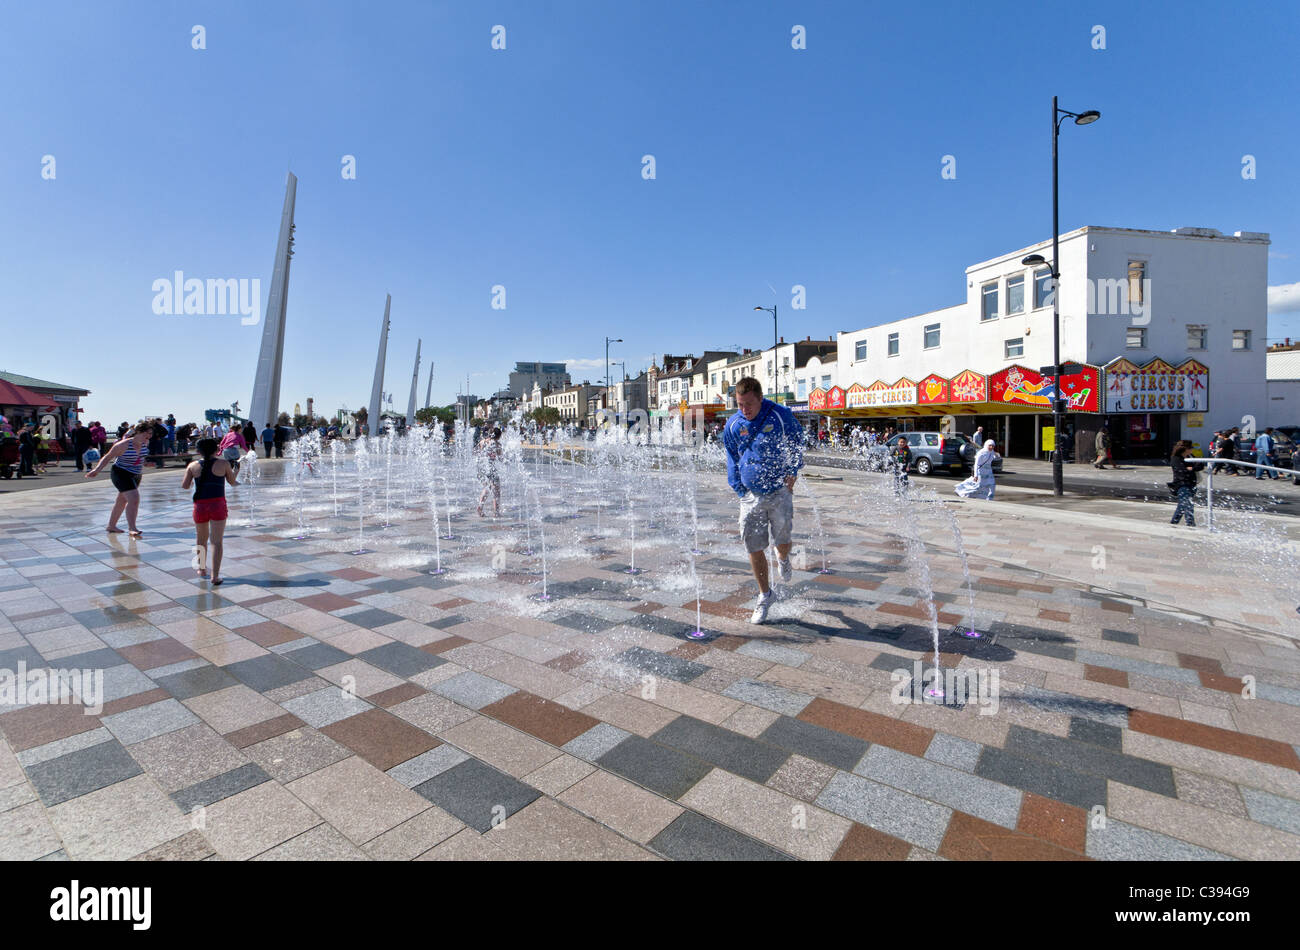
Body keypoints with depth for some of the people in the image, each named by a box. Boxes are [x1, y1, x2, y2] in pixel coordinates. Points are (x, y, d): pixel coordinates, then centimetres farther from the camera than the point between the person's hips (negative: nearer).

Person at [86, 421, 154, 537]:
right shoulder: (124, 445, -20)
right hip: (121, 474, -8)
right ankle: (132, 529, -19)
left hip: (136, 476, 8)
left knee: (122, 501, 19)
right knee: (134, 499, -20)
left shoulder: (145, 443, -1)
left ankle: (111, 526, 33)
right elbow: (108, 457, -12)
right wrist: (96, 470, -18)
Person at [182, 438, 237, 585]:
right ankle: (215, 576, -7)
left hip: (200, 505, 3)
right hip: (218, 505, -3)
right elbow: (232, 481, 10)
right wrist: (234, 469, 28)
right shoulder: (223, 464, -1)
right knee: (216, 541, -2)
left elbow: (184, 485, 6)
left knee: (201, 539, 23)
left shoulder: (193, 466, 4)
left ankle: (202, 569, 38)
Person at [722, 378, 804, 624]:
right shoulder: (733, 424, 0)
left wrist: (792, 474, -2)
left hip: (779, 491, -2)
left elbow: (796, 446, 9)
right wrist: (739, 490, 6)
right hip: (750, 494, 2)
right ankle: (765, 595, 21)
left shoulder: (781, 416, -6)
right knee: (754, 548, 1)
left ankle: (783, 559, 35)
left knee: (782, 541, -5)